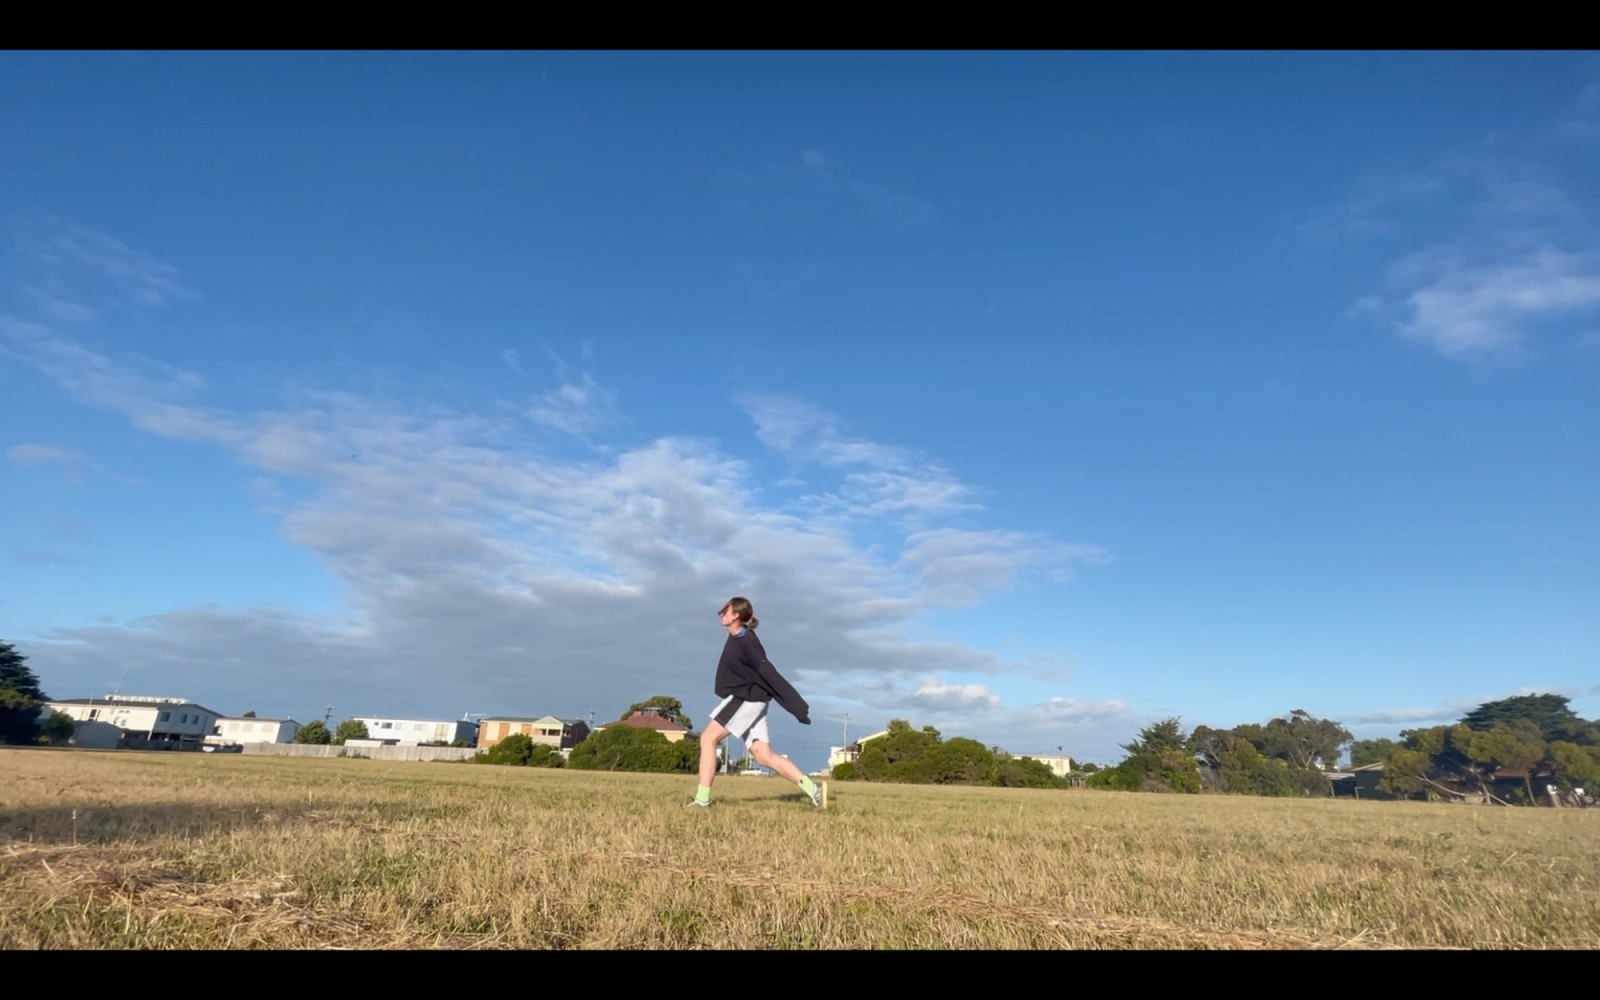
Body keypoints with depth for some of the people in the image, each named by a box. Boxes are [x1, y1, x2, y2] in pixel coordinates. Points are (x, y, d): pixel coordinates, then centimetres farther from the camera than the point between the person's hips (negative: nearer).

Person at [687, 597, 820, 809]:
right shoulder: (737, 638, 11)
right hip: (745, 699, 10)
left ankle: (702, 799, -4)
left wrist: (798, 707, -22)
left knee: (708, 738, -6)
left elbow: (769, 674, -21)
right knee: (764, 756, 5)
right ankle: (811, 789, 2)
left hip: (747, 699, -10)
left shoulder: (745, 642, -18)